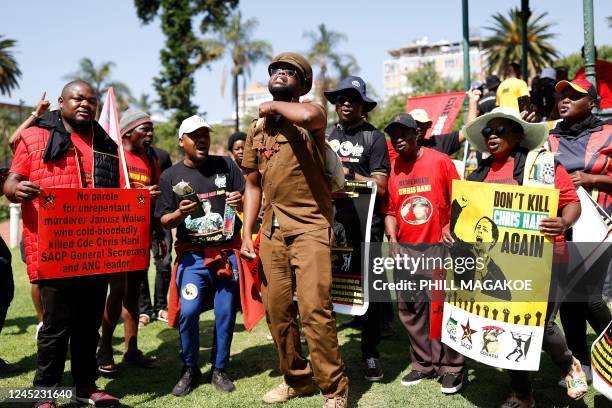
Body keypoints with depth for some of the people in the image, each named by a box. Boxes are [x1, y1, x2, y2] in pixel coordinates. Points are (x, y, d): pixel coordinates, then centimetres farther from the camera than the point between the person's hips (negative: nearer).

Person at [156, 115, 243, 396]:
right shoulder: (171, 176, 4)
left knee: (225, 313, 4)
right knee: (188, 312, -9)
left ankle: (219, 369, 21)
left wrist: (241, 200, -15)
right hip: (192, 255, -1)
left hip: (228, 251, 1)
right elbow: (164, 221, 3)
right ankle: (190, 369, 13)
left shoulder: (226, 165, 5)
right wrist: (180, 213, -18)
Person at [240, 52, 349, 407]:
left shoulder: (310, 113, -3)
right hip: (272, 230, 6)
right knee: (277, 310, 11)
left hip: (310, 226, -6)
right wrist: (247, 233, 9)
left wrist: (274, 106, -11)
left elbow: (308, 115, -31)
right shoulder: (257, 129, 14)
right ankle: (297, 379, 30)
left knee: (314, 309, -12)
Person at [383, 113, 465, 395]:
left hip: (439, 248, -5)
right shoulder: (392, 170, 6)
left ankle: (452, 368, 13)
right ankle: (423, 364, 26)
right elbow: (391, 210, 10)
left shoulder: (440, 161, -5)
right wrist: (392, 239, -3)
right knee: (410, 309, 11)